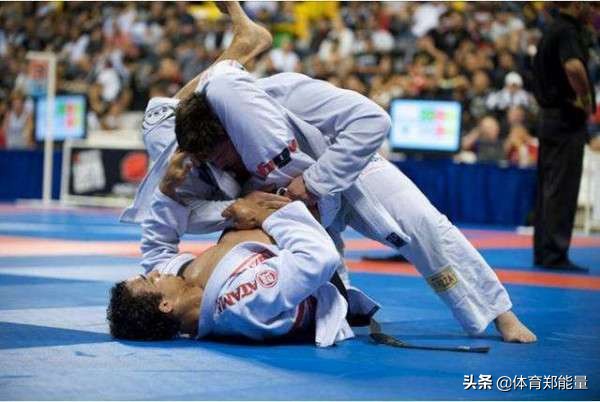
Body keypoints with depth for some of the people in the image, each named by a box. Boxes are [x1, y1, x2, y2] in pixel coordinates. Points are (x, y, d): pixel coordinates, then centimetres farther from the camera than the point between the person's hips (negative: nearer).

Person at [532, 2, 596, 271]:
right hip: (567, 118, -10)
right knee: (562, 188, -7)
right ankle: (555, 254, -6)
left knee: (548, 186, 12)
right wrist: (586, 99, -20)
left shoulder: (554, 30, 15)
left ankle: (543, 251, 17)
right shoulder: (567, 32, -15)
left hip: (550, 116, 10)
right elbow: (574, 66, -35)